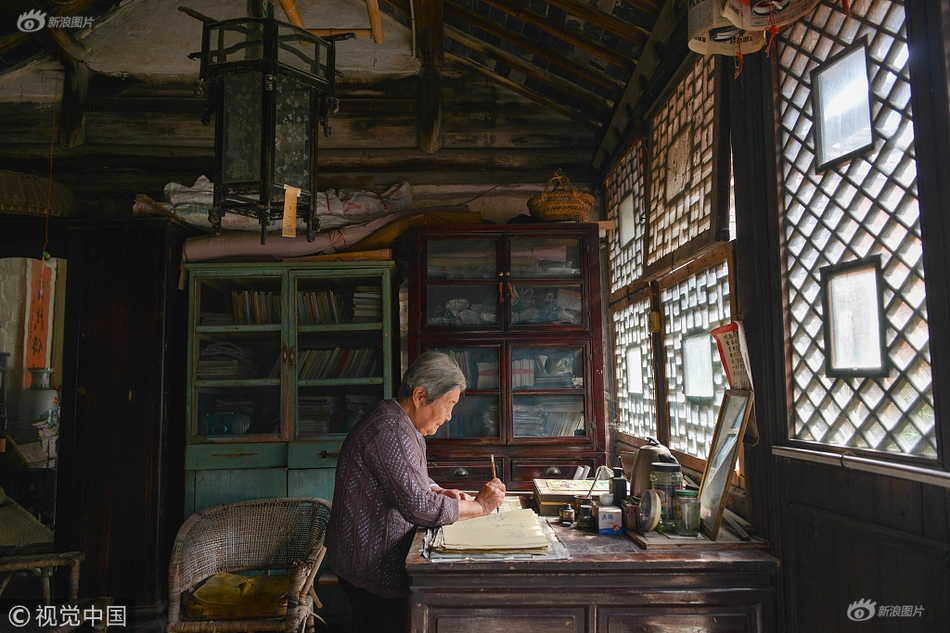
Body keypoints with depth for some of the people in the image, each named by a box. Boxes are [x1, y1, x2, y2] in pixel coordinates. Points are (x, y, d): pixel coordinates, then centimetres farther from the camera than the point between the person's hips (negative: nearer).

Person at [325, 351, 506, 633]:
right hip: (372, 569, -10)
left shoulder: (402, 425, 9)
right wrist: (479, 506, -16)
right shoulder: (390, 429, -25)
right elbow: (420, 508, -28)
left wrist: (440, 492, 2)